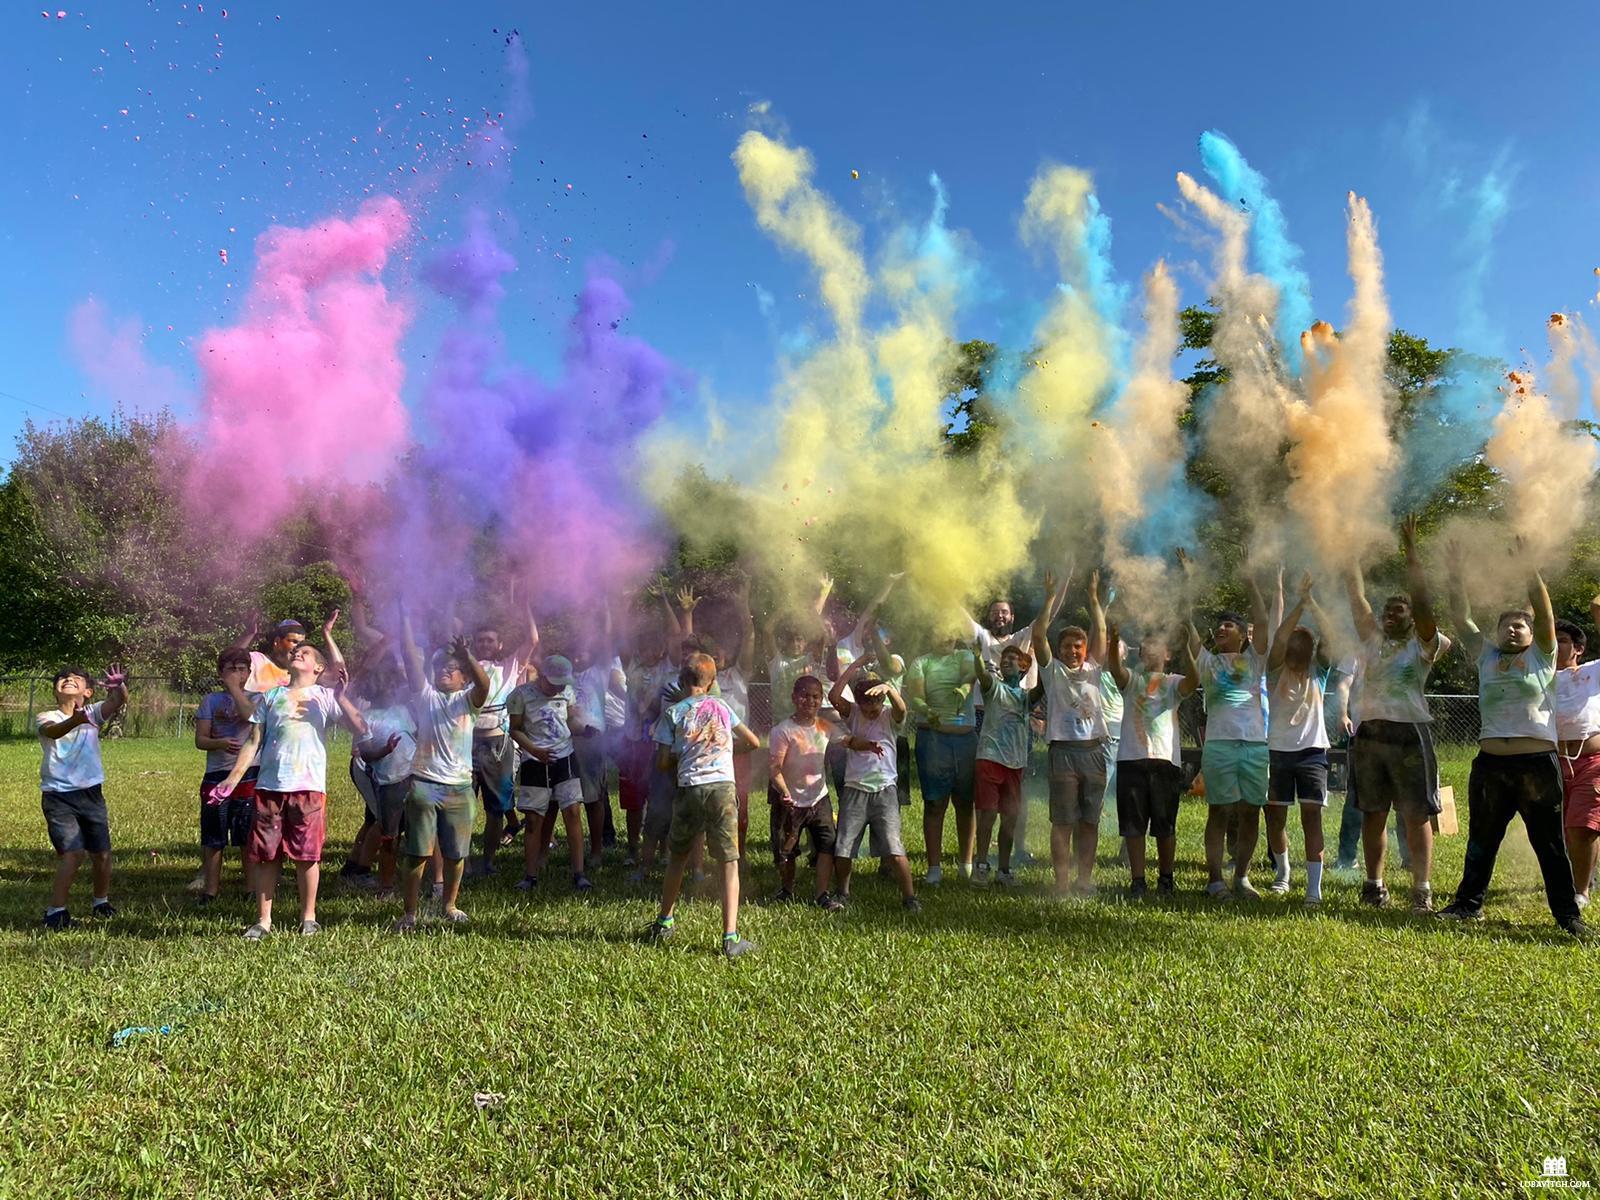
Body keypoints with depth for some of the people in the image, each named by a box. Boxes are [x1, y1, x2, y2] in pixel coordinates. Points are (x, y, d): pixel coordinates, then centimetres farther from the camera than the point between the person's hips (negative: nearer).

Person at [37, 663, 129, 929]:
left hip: (91, 794, 3)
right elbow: (53, 731, -28)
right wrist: (76, 720, -51)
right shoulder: (45, 718, -4)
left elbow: (117, 702, -19)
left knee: (102, 853, 8)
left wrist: (119, 685, -43)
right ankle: (55, 911, -1)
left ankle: (100, 900, 32)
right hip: (58, 796, -3)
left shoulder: (93, 713, 2)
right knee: (73, 853, -16)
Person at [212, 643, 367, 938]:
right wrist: (232, 779, 3)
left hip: (309, 787, -3)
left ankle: (309, 918, 16)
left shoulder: (325, 696, 5)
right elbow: (253, 742, 11)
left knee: (307, 855, 2)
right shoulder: (271, 697, 14)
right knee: (266, 855, 5)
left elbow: (360, 728, -8)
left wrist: (340, 696, -16)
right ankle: (263, 920, 15)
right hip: (269, 786, 3)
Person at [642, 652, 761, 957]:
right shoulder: (722, 707, 12)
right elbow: (753, 742, 16)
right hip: (723, 786, 0)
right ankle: (730, 937, -6)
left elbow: (665, 760, 2)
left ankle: (664, 923, 32)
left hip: (689, 788, 0)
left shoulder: (673, 713, 5)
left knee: (677, 858, 19)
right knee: (730, 863, 1)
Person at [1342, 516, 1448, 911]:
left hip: (1409, 734, -4)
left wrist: (1411, 551, -12)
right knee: (1373, 814, 9)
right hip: (1368, 735, 4)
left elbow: (1422, 599, -10)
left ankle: (1422, 889, 2)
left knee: (1417, 816, -1)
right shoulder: (1371, 640, 14)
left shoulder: (1423, 645, 2)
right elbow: (1356, 596, 11)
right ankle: (1374, 883, 17)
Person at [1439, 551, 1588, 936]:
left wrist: (1531, 571, -18)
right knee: (1481, 841, 11)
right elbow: (1461, 616, 5)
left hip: (1538, 763, -3)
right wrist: (1455, 574, -4)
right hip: (1490, 763, 3)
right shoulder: (1486, 657, 11)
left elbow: (1544, 612, -9)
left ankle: (1568, 914, 11)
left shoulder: (1541, 657, 5)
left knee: (1550, 843, 3)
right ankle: (1468, 903, 20)